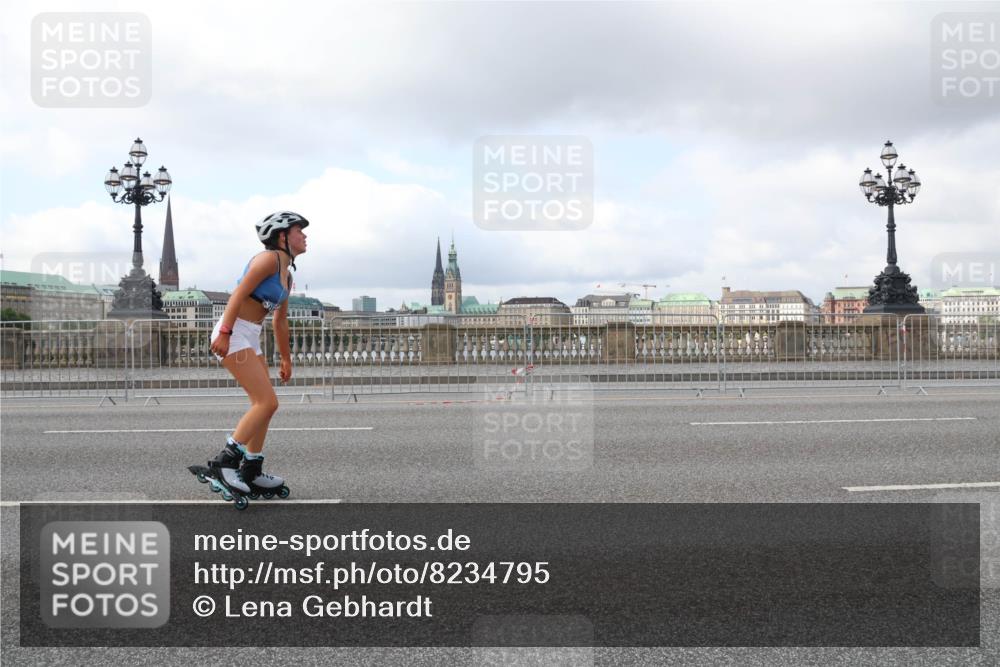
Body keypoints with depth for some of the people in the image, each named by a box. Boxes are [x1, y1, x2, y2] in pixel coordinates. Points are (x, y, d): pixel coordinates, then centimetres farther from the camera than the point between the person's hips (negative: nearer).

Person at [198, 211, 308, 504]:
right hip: (233, 334, -10)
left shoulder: (286, 276, 18)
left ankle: (251, 473, 18)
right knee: (267, 403, -15)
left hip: (250, 338, 10)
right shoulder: (269, 259, -10)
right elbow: (239, 293, -19)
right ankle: (222, 464, -13)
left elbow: (280, 320, 26)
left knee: (263, 405, 11)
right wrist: (225, 333, -27)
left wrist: (286, 358, 29)